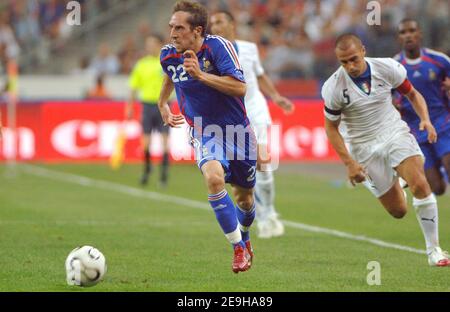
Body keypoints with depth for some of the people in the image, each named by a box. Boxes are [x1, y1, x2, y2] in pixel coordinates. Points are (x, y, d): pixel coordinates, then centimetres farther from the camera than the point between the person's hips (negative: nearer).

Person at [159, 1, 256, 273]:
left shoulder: (217, 46, -20)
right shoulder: (169, 55, -6)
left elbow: (240, 87, -29)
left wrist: (201, 74, -35)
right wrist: (162, 105, 19)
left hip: (237, 130, -1)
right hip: (204, 132, 1)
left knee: (244, 198, 15)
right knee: (214, 177, -30)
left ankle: (245, 238, 50)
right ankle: (239, 249, -20)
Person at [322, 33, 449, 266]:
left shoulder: (387, 68, -11)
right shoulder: (333, 88, -16)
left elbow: (412, 94, 5)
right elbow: (331, 127, -4)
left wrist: (425, 119, -12)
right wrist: (349, 163, -10)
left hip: (395, 132, 1)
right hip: (364, 147, -1)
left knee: (420, 184, -23)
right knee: (398, 211, 0)